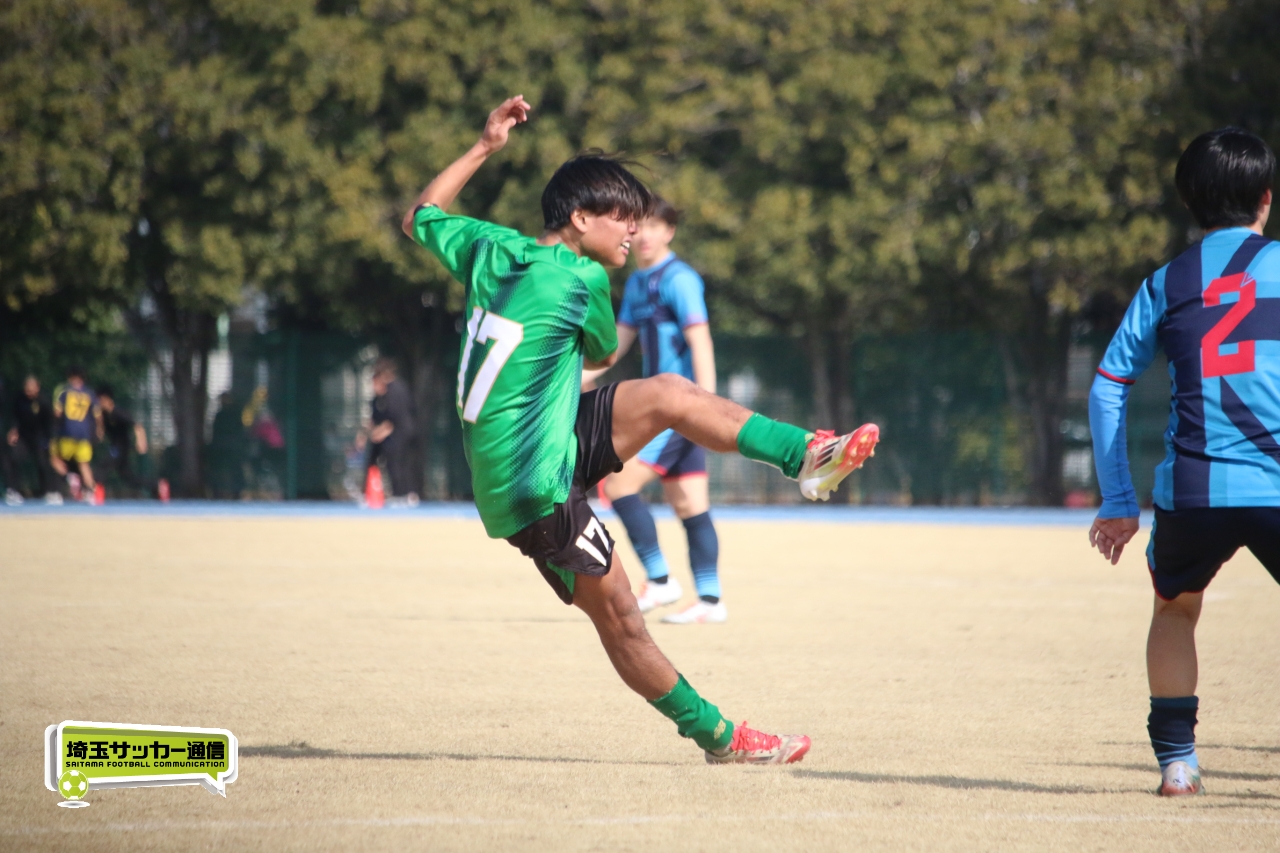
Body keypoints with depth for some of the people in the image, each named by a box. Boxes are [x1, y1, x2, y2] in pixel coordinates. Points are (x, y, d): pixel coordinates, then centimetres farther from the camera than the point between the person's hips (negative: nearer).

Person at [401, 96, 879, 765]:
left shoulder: (490, 250, 6)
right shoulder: (580, 278, -15)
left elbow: (419, 218, 27)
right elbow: (602, 354, 8)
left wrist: (484, 147, 29)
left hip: (500, 476, 8)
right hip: (535, 483, -8)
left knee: (668, 395, 10)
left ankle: (804, 456, 14)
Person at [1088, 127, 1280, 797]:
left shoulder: (1166, 284, 15)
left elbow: (1106, 388, 13)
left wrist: (1118, 502, 17)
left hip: (1191, 490, 2)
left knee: (1175, 609, 27)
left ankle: (1176, 759, 20)